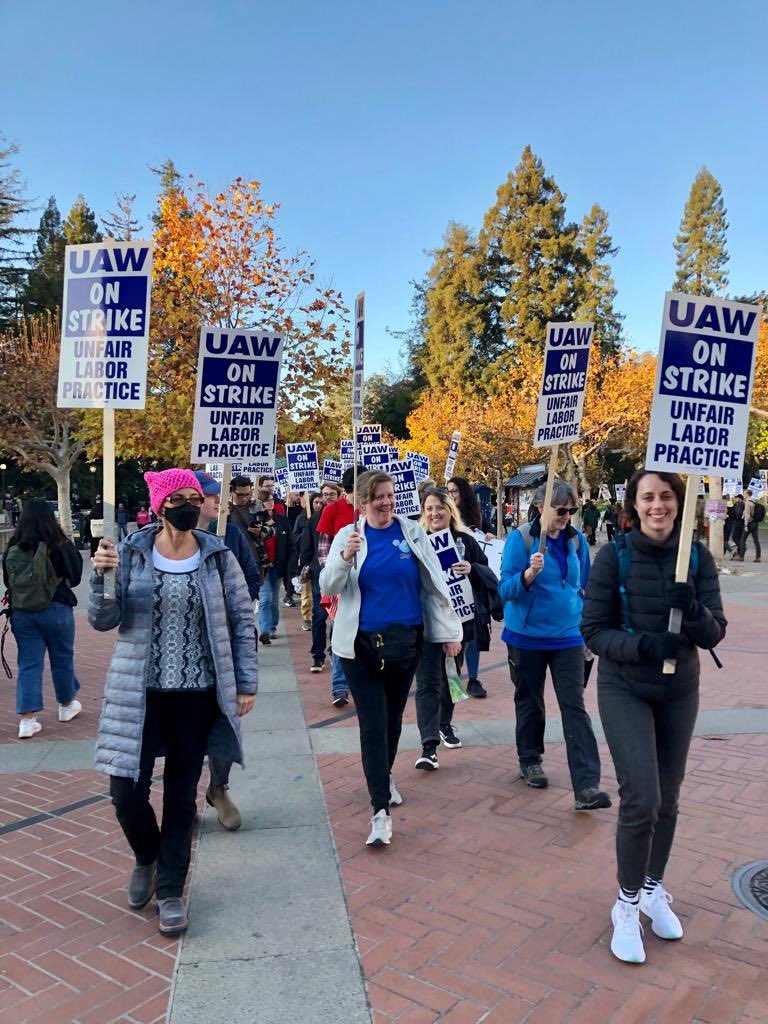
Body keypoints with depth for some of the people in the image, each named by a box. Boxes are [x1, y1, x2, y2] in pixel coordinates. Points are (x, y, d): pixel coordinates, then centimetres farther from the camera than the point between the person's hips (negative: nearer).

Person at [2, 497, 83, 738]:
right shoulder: (61, 546, -13)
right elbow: (75, 575, 0)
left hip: (21, 613, 2)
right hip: (56, 610, -2)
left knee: (29, 664, 7)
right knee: (62, 659, 16)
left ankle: (27, 720, 4)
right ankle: (66, 705, 33)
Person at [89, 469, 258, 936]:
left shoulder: (218, 556, -3)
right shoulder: (131, 553, -3)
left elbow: (243, 620, 2)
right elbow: (103, 620, -3)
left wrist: (247, 682, 0)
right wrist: (101, 577, -21)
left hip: (197, 695, 0)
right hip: (139, 693, 0)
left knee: (182, 795, 9)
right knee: (127, 791, 2)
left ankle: (170, 889, 29)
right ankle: (147, 858, 35)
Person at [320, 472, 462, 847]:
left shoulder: (412, 532, -1)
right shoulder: (348, 536, -2)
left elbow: (434, 585, 3)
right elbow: (327, 587, -10)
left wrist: (449, 632, 3)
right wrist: (345, 557, -28)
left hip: (405, 641, 2)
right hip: (360, 644, -2)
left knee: (393, 718, 17)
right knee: (372, 725, -3)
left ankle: (385, 776, 43)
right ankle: (381, 810, 2)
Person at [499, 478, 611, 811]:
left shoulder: (577, 540, 1)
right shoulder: (520, 538, -11)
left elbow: (586, 586, 12)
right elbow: (505, 589, -16)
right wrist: (529, 573, -35)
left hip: (567, 636, 2)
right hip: (527, 636, -2)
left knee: (574, 707, -4)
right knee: (530, 702, 14)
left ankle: (586, 786, -5)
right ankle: (530, 761, 35)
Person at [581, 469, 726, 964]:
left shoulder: (698, 557, -6)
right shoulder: (614, 556, -13)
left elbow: (716, 631, -8)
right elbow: (593, 631, -11)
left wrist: (693, 611, -29)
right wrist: (642, 644, -28)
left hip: (679, 692, 3)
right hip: (624, 690, -3)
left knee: (668, 799, 13)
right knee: (641, 799, -10)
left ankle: (654, 890, 37)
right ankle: (627, 905, 13)